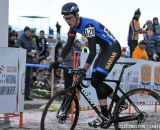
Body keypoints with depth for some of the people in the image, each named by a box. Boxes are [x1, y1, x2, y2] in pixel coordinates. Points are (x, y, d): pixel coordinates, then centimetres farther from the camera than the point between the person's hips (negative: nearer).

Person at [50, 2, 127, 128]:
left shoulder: (88, 25, -29)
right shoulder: (74, 26, -2)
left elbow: (92, 51, -35)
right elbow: (68, 45, 1)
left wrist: (83, 70, -41)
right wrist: (58, 62, -11)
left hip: (113, 48, -9)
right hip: (104, 49, 9)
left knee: (97, 79, -18)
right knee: (95, 81, 7)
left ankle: (104, 117, -15)